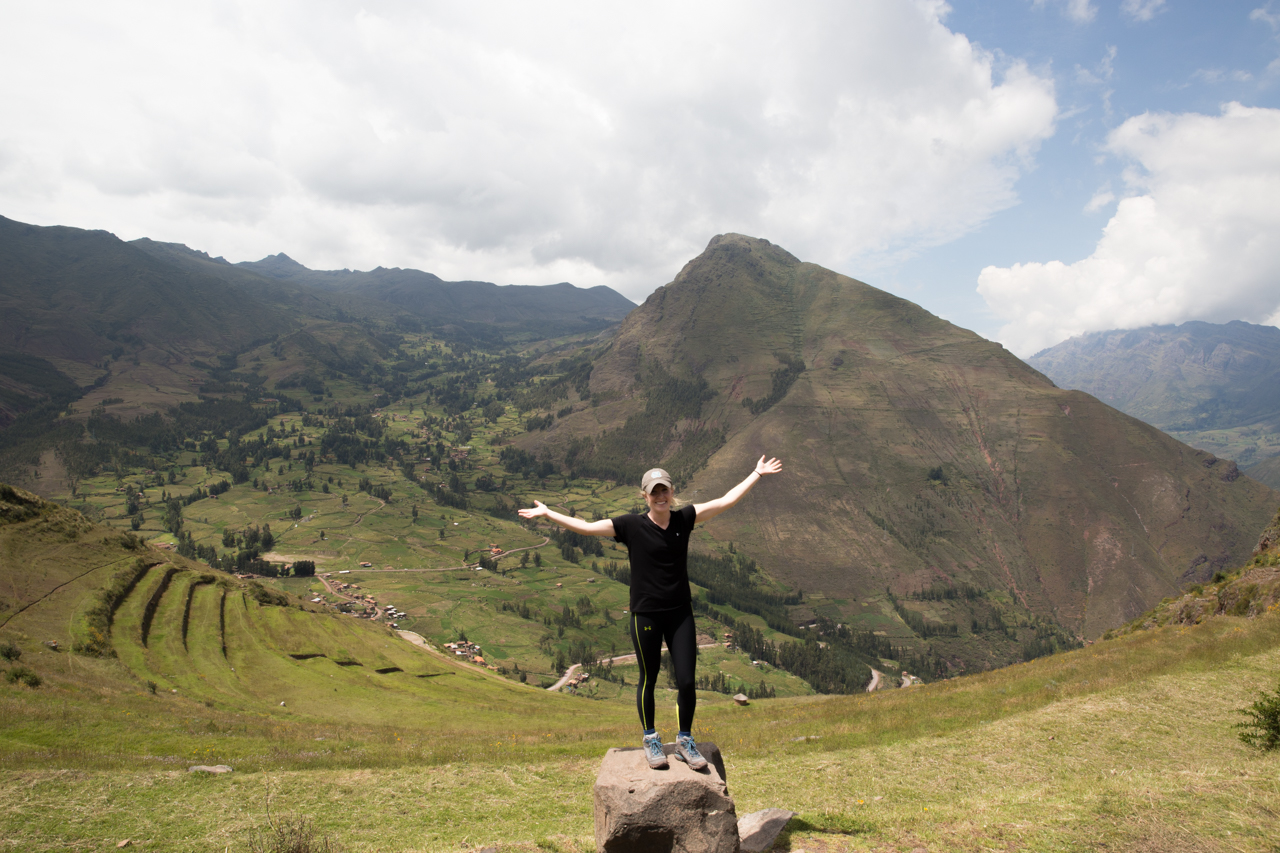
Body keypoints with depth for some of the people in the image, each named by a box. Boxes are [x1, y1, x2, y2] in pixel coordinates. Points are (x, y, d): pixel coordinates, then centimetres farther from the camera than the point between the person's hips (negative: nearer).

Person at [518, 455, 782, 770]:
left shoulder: (684, 518, 0)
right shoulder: (631, 525, -7)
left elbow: (725, 501, 4)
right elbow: (585, 527, -4)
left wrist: (756, 475, 6)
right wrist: (547, 513, -4)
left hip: (680, 614, 2)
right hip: (645, 616, -2)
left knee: (687, 682, 2)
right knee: (648, 680, 11)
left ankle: (685, 741, 24)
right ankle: (650, 740, 32)